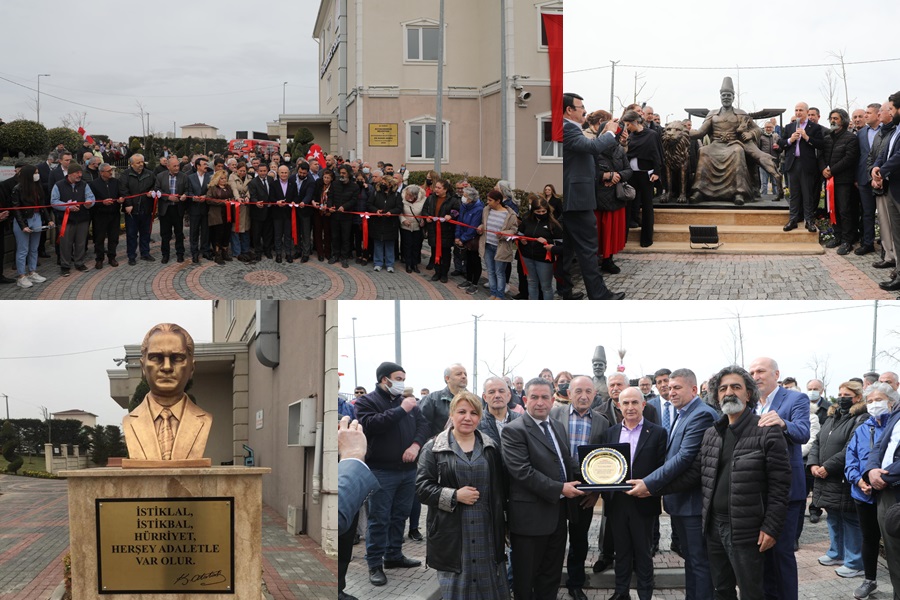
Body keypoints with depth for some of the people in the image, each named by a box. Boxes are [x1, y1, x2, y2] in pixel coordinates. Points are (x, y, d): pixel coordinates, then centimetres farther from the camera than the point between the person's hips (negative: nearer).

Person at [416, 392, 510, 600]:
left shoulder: (491, 447, 10)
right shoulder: (434, 448, -1)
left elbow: (501, 488, 14)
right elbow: (422, 487, -5)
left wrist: (505, 525, 12)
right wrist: (454, 496, -16)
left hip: (487, 532, 3)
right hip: (451, 535, -3)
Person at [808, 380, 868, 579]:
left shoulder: (861, 419, -13)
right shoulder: (832, 417, 16)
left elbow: (851, 450, -22)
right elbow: (817, 443, 16)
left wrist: (827, 467, -19)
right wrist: (813, 464, -1)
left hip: (845, 481, -9)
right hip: (827, 480, 9)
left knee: (850, 520, -2)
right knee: (833, 518, 19)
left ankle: (854, 563, 5)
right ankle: (837, 553, 34)